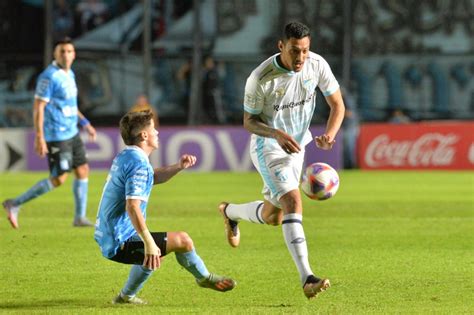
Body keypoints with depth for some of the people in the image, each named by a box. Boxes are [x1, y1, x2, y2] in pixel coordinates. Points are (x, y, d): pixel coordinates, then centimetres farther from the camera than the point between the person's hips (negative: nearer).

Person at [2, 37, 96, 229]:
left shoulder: (69, 74, 10)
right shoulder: (49, 76, -17)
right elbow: (38, 107, -19)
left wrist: (85, 123, 21)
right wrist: (39, 138, -22)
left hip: (71, 133, 9)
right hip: (56, 136, -9)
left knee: (83, 170, 8)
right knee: (59, 179, -6)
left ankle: (80, 217, 16)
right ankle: (14, 204, 0)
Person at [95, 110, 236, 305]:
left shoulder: (125, 157, 12)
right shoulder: (138, 164, -20)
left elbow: (153, 177, 30)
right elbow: (132, 207, -30)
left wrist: (178, 167, 13)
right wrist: (148, 242, -32)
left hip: (107, 240, 11)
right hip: (121, 243, -11)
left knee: (154, 255, 36)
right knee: (182, 241, -9)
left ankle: (126, 296, 38)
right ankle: (204, 278, 14)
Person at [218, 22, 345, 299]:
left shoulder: (317, 65, -13)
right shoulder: (260, 78, -25)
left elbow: (337, 105, -4)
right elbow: (249, 121, -14)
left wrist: (329, 135, -24)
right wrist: (277, 134, -34)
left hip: (297, 147, 6)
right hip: (268, 148, -6)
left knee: (272, 217, 18)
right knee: (293, 202, -26)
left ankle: (230, 212, 51)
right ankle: (307, 278, -32)